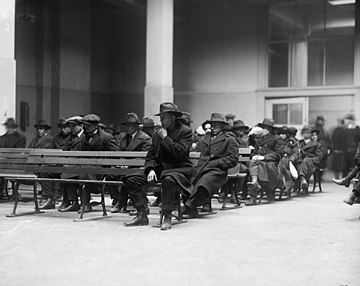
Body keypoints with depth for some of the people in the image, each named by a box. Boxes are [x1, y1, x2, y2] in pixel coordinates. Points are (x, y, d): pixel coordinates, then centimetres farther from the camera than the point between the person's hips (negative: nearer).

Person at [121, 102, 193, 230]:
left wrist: (166, 138, -13)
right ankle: (142, 216, -4)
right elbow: (150, 155, 15)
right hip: (159, 168, 7)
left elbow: (181, 153, -19)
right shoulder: (157, 134, 15)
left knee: (168, 179, -42)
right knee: (130, 180, -9)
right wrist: (151, 169, -5)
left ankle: (167, 217, -29)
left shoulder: (185, 131, -5)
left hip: (179, 168, -7)